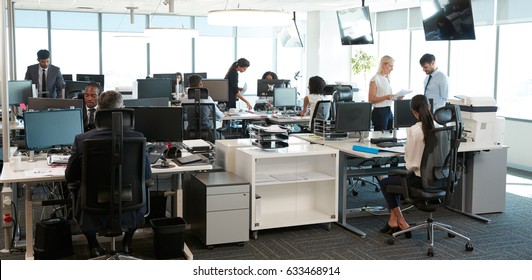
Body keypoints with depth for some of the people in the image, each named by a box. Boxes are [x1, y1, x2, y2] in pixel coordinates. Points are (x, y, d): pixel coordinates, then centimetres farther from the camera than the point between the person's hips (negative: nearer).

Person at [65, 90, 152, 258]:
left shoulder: (81, 140, -15)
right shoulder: (137, 137, -16)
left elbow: (70, 177, -2)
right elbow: (147, 174, -3)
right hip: (128, 214, 0)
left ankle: (94, 246, 37)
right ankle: (127, 243, 38)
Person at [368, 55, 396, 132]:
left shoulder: (387, 79, 16)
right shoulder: (375, 79, -9)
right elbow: (371, 99, -14)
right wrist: (386, 97, -25)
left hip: (389, 111, 8)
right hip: (379, 111, -8)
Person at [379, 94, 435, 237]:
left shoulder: (413, 130, -20)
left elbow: (410, 159, -13)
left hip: (421, 179, -7)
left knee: (384, 183, 17)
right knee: (394, 177, 28)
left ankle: (401, 223, 21)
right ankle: (393, 220, 26)